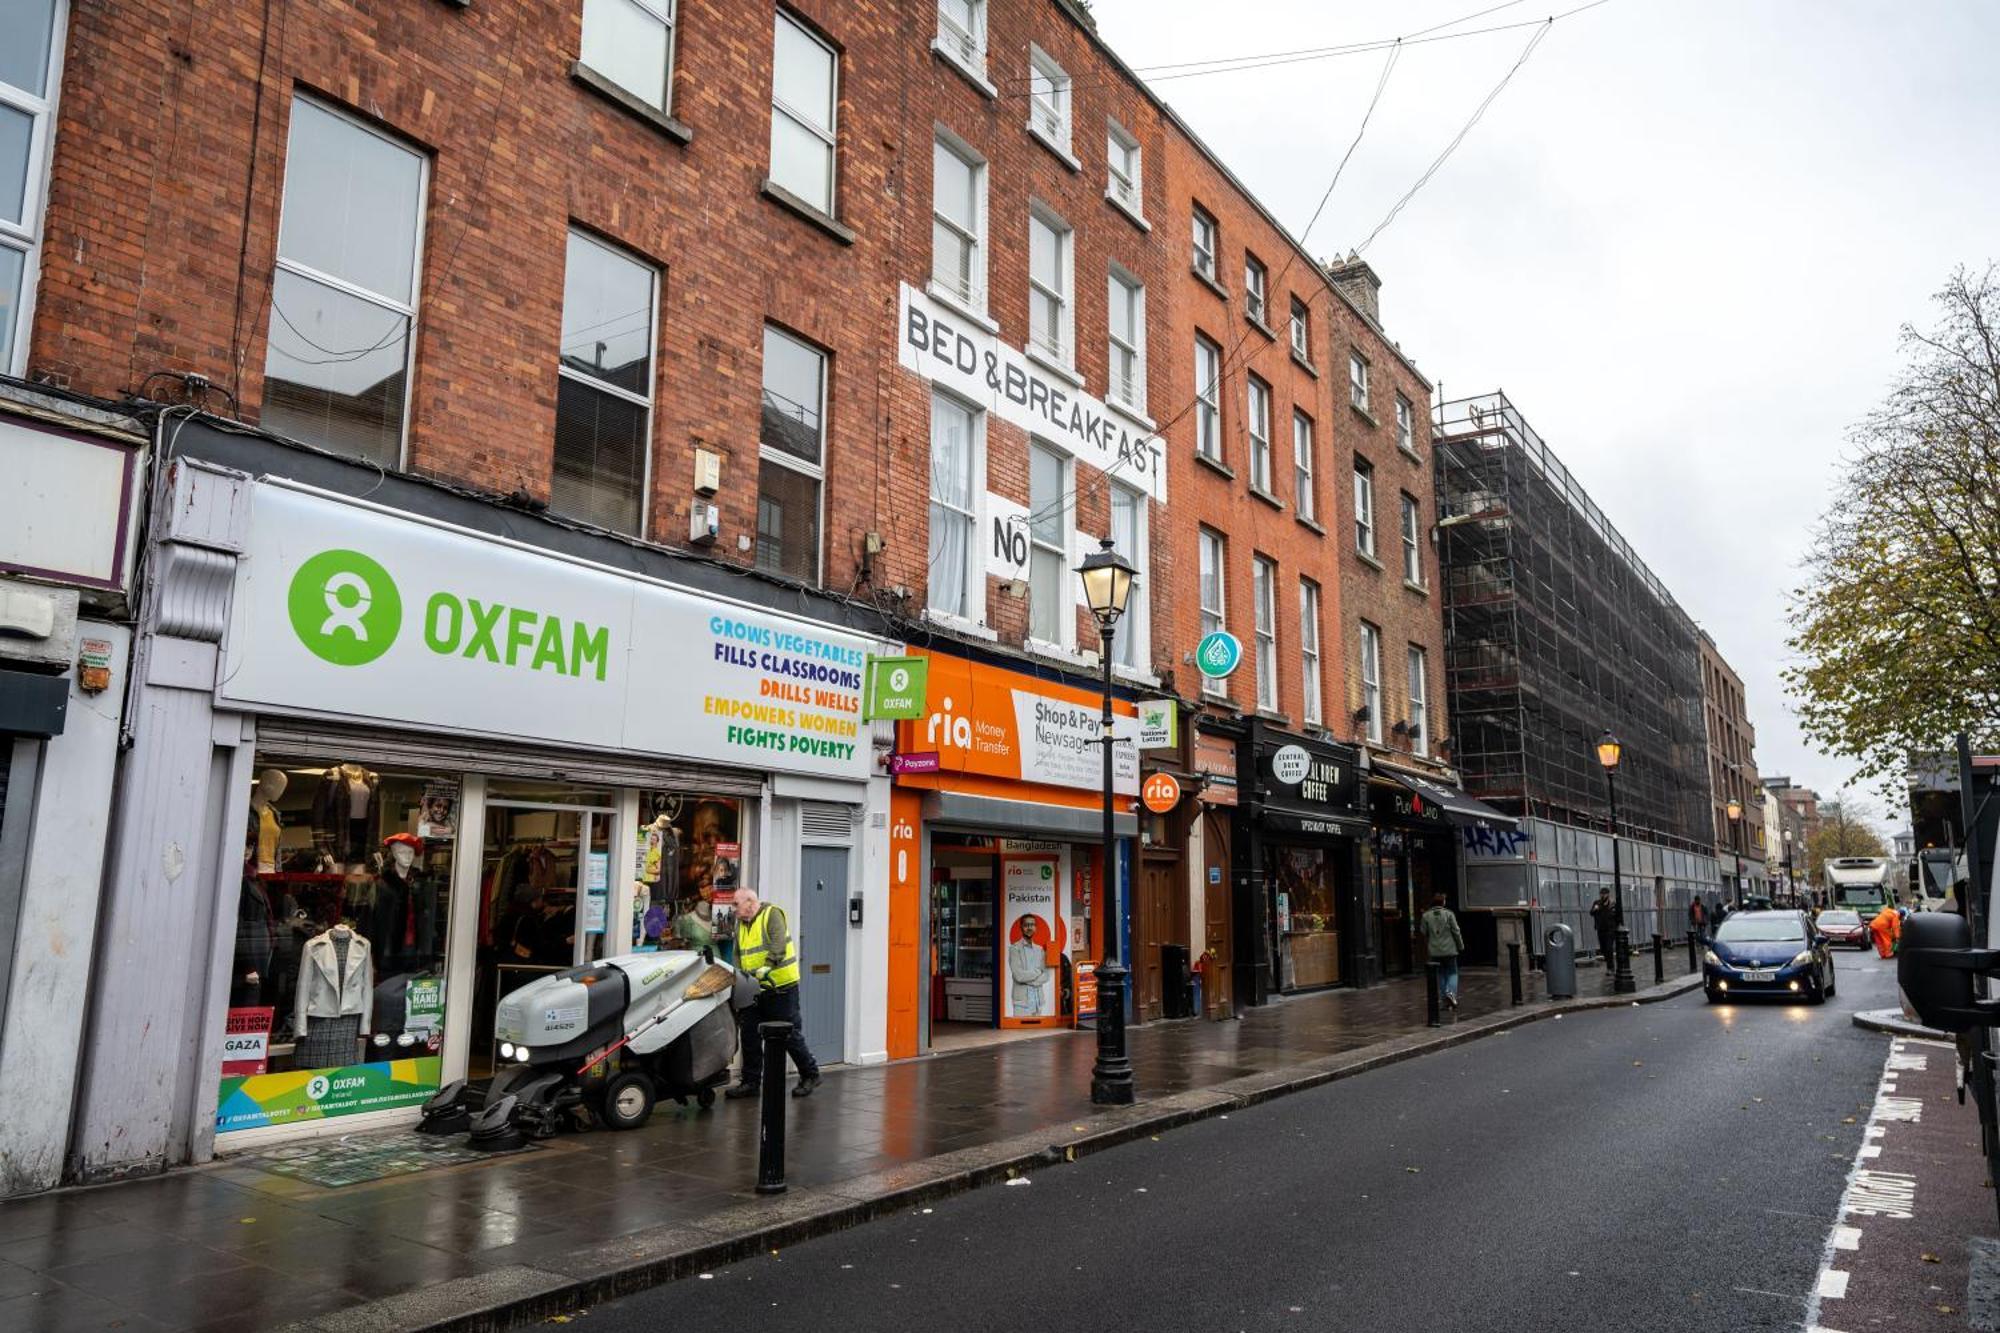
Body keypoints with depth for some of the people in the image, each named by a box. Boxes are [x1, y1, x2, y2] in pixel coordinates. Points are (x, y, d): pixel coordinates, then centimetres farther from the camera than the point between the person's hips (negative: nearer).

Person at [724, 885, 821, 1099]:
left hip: (781, 986, -7)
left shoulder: (772, 915, -10)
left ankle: (810, 1075, 17)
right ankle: (750, 1083, 17)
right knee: (750, 1036, 7)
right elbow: (738, 955, 13)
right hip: (754, 989, 7)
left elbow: (778, 946, -24)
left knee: (790, 1035, 1)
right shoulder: (741, 924, 13)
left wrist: (767, 967, -36)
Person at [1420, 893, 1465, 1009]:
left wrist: (1427, 946, 19)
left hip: (1435, 951, 2)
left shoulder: (1426, 916, -1)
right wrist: (1461, 946, 7)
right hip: (1449, 950, -2)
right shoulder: (1448, 914, -7)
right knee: (1452, 973, 8)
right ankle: (1451, 992, -15)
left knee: (1441, 974, 10)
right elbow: (1456, 932, -5)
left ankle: (1446, 1000, 10)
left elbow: (1424, 934, 4)